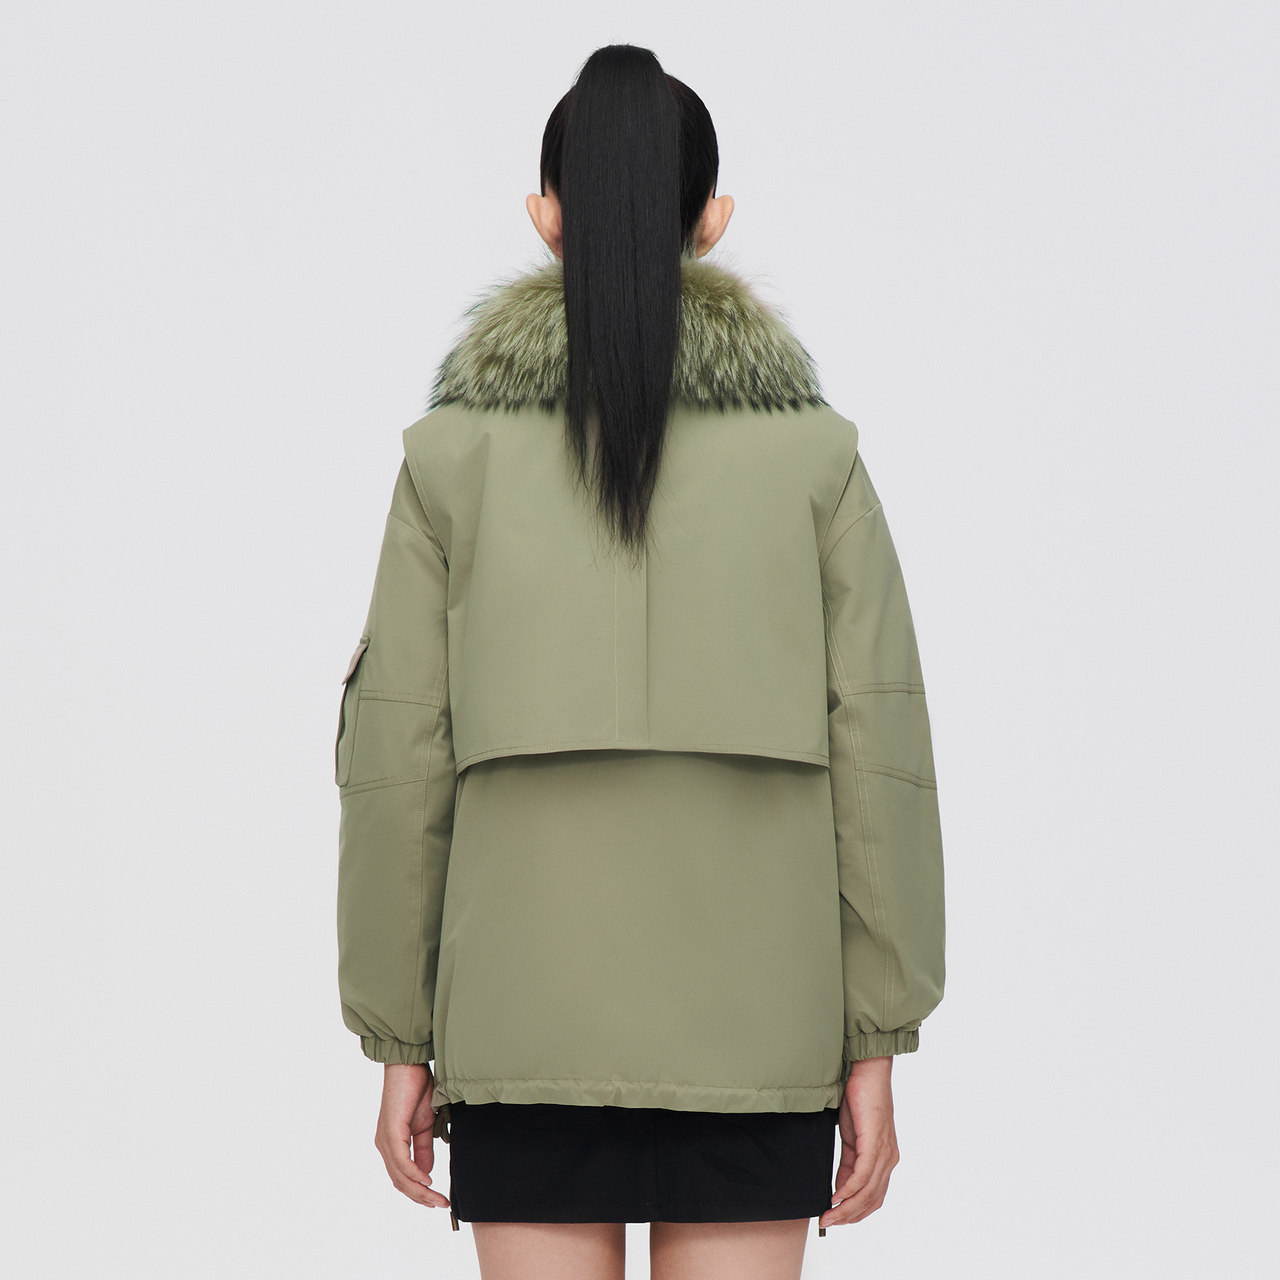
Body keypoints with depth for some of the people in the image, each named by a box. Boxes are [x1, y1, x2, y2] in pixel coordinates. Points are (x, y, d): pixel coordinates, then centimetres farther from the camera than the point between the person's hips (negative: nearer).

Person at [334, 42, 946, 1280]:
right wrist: (877, 1041, 3)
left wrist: (398, 1040, 6)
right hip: (749, 1017, 0)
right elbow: (873, 744, -4)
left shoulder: (457, 447, -2)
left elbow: (400, 754, -2)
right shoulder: (810, 447, -1)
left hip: (529, 1002, 0)